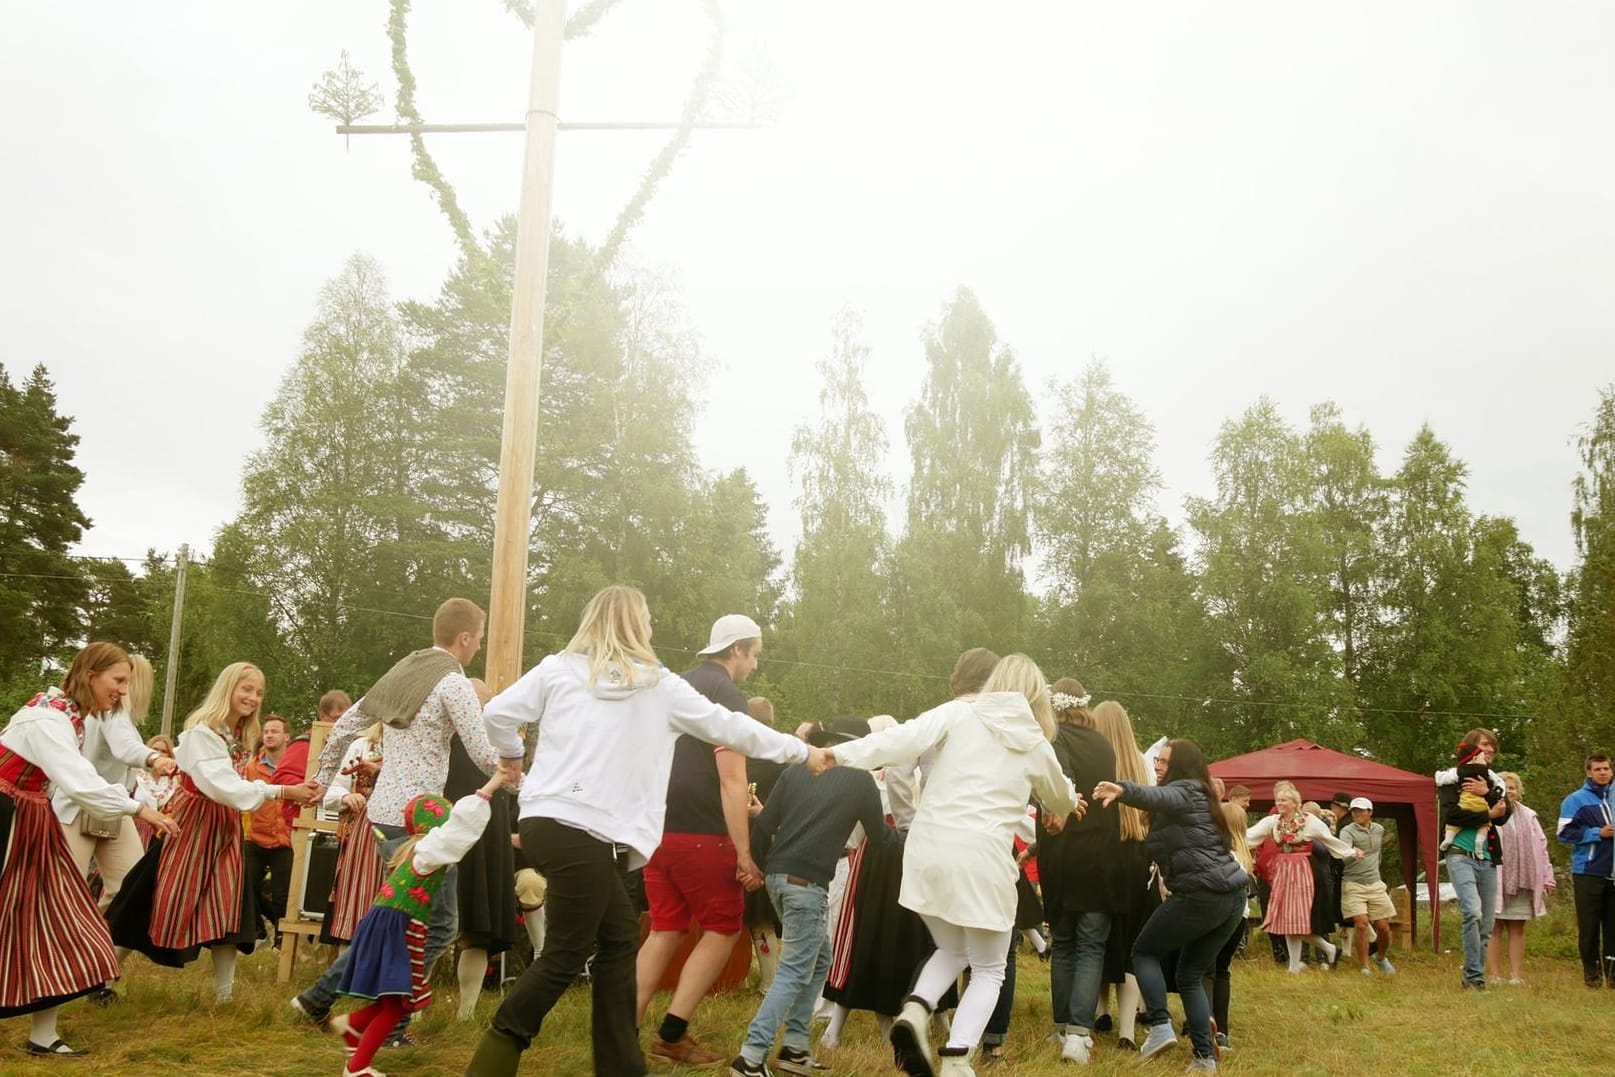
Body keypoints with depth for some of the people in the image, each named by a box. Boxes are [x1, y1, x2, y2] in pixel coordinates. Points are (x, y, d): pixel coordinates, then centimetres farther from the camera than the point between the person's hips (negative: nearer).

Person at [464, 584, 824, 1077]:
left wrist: (512, 756, 25)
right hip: (588, 834, -6)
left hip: (546, 822, 6)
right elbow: (728, 726, 13)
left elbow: (497, 714, 3)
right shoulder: (658, 684, 6)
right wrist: (800, 750, 25)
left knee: (620, 937, 15)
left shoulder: (558, 668, 11)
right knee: (564, 958, 4)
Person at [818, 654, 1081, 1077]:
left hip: (927, 852, 2)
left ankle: (916, 1010, 0)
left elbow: (906, 739, -10)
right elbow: (1062, 798, 30)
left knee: (953, 950, 25)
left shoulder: (958, 714, 6)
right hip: (981, 862, -2)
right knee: (988, 969, 17)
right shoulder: (1036, 745, 11)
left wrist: (842, 754, -11)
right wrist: (1060, 811, 53)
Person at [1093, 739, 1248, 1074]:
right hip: (1233, 896, 9)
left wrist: (1124, 790, -48)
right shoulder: (1200, 796, 24)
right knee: (1191, 976, 16)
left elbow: (1158, 797, -30)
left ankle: (1160, 1027, -5)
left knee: (1144, 951, 7)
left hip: (1201, 896, -9)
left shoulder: (1182, 791, -7)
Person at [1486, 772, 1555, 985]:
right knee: (1494, 928, -1)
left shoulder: (1529, 817, 14)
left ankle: (1515, 975, 11)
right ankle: (1494, 974, 3)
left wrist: (1547, 877, 11)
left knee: (1517, 929, 7)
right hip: (1495, 881, -5)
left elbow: (1541, 847, 15)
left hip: (1521, 881, 5)